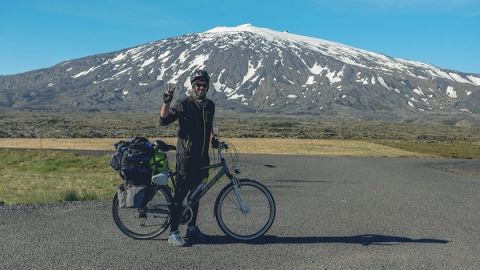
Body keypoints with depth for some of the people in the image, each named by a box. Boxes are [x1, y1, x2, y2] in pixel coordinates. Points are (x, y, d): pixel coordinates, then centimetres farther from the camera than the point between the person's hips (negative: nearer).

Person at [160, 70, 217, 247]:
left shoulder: (210, 105, 12)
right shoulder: (183, 104, -7)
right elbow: (163, 120, -17)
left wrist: (213, 138, 13)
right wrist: (166, 102, -29)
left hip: (202, 157, 7)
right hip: (186, 157, -6)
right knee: (180, 194, -5)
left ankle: (192, 228, 26)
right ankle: (173, 233, 1)